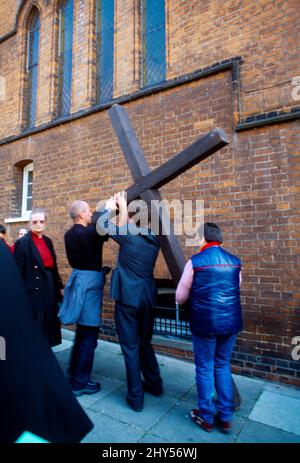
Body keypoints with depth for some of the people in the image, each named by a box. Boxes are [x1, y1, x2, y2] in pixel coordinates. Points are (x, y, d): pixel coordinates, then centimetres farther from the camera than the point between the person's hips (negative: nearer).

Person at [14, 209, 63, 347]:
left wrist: (60, 287, 13)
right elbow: (18, 272, -12)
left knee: (47, 327, 16)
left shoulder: (48, 241, 10)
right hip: (34, 292, -7)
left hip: (50, 290, 7)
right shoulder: (22, 243, -10)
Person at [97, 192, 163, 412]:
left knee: (130, 348, 7)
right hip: (148, 297, 6)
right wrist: (123, 206, 24)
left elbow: (102, 224, -2)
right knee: (145, 343, 23)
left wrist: (111, 208, 14)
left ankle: (135, 398, 17)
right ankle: (154, 384, 36)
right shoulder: (153, 238, 4)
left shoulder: (128, 234, -13)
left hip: (128, 297, -6)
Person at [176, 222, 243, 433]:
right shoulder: (235, 261, 3)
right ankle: (226, 416, 30)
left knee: (205, 369, 13)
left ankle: (206, 417, 28)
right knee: (223, 365, 21)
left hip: (205, 322, -4)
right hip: (231, 321, 5)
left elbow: (180, 298, -4)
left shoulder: (195, 261, -10)